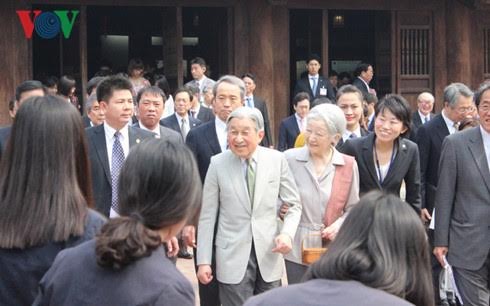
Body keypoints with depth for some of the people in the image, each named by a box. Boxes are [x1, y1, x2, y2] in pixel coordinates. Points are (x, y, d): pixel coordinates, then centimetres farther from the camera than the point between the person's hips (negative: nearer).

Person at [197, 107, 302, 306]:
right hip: (233, 257, -1)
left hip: (269, 255, 2)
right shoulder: (218, 163, -4)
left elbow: (294, 204, 7)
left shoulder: (277, 159, -2)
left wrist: (287, 233, -12)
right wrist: (203, 261, -2)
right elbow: (207, 215, 0)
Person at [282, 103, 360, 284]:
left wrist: (339, 225, -12)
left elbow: (353, 208, 6)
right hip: (297, 247, -1)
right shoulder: (290, 159, -5)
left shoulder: (348, 165, 0)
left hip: (332, 247, 1)